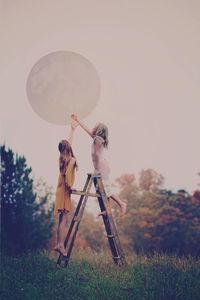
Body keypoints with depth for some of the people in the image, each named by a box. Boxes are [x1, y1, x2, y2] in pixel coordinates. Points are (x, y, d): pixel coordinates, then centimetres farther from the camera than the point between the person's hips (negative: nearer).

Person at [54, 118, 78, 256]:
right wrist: (70, 187, -12)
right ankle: (61, 244, -14)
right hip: (65, 191, -8)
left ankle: (60, 244, 9)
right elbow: (67, 174, -25)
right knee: (64, 219, -10)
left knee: (62, 219, 9)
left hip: (61, 190, 8)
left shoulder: (62, 157, 10)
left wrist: (73, 129, 32)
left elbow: (69, 142, 24)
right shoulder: (71, 159, -11)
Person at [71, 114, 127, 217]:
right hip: (100, 166, 9)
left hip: (101, 165, -9)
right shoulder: (97, 138, 16)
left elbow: (97, 153, -15)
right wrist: (77, 120, 27)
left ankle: (121, 203, -9)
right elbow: (86, 129, 23)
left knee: (105, 188, -11)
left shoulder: (98, 139, -10)